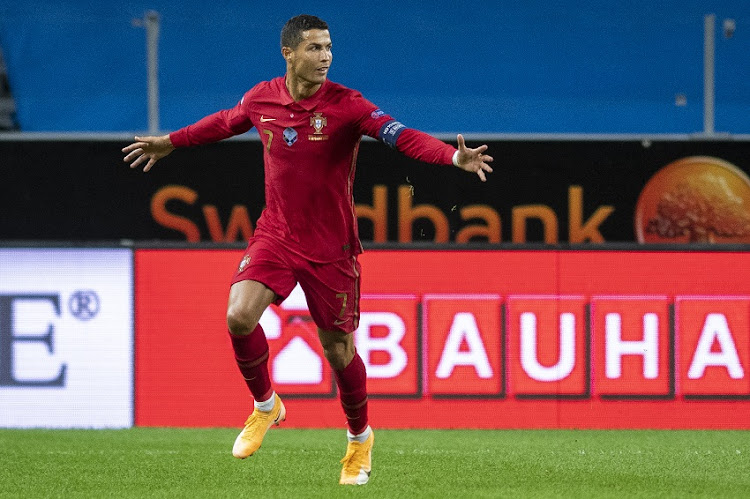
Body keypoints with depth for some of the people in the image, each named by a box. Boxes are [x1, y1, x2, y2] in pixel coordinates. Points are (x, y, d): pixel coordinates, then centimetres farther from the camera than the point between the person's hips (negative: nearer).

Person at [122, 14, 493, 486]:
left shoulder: (346, 105, -15)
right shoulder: (261, 99, -3)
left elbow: (402, 136, -28)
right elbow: (224, 123, 19)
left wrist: (454, 157, -44)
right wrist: (170, 143, 31)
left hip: (331, 248, -2)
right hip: (275, 235, 2)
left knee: (340, 351, 4)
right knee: (239, 315, -20)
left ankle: (360, 438, 32)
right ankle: (265, 406, 8)